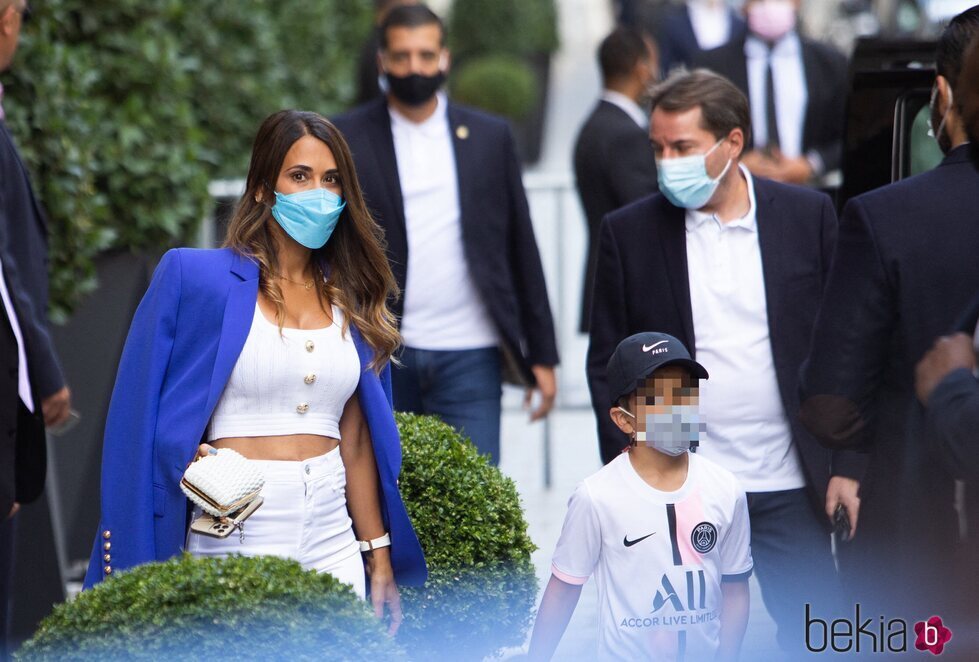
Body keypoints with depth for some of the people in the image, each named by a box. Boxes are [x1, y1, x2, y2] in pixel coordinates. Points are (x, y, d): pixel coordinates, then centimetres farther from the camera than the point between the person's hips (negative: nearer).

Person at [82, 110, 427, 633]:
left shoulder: (349, 299, 11)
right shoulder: (195, 277, -2)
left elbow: (356, 443, 12)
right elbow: (139, 418, -1)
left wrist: (382, 561, 10)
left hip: (331, 543, 4)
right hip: (235, 539, -4)